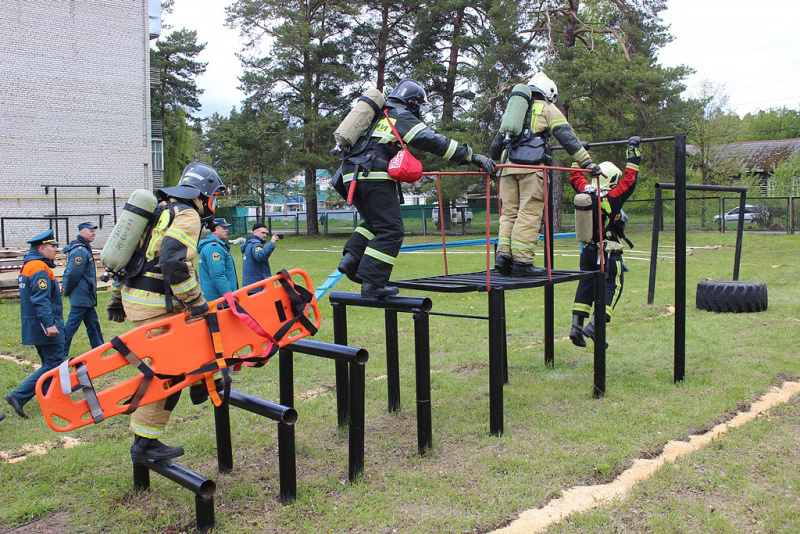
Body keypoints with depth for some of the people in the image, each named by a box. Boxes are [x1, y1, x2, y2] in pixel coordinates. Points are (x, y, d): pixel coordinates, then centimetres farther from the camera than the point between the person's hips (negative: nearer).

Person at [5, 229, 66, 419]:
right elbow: (41, 300, -24)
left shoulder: (28, 266, 17)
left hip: (35, 326, 11)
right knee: (54, 363, -8)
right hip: (43, 327, -11)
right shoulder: (40, 269, -16)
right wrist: (49, 324, -28)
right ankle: (19, 396, -10)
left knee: (49, 363, 17)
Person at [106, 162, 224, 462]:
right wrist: (196, 302, -19)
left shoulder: (161, 210, 19)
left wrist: (118, 298, 26)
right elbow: (175, 263, -26)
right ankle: (145, 443, 2)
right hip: (154, 306, -9)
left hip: (133, 295, 10)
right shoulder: (187, 216, -11)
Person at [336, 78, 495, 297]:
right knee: (390, 230, -5)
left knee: (374, 224, 23)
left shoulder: (379, 116, 28)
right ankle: (372, 283, -10)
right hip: (374, 176, -9)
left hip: (351, 175, 9)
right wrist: (472, 156, -11)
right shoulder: (402, 117, 3)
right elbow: (433, 141, -9)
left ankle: (351, 258, 4)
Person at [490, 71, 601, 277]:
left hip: (508, 165, 5)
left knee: (509, 212, 6)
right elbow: (567, 138, 4)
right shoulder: (548, 109, 15)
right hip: (531, 166, -5)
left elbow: (496, 143, 31)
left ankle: (503, 255, -7)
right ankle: (521, 261, -14)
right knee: (529, 213, -9)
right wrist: (587, 162, 2)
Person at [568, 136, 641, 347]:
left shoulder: (586, 193, 0)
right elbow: (630, 178, -10)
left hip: (588, 251, 6)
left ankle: (576, 324, 6)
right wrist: (633, 151, -2)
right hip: (609, 253, -6)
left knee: (586, 285, 13)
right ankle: (594, 324, -10)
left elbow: (576, 176, 17)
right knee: (611, 287, 3)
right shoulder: (613, 198, -15)